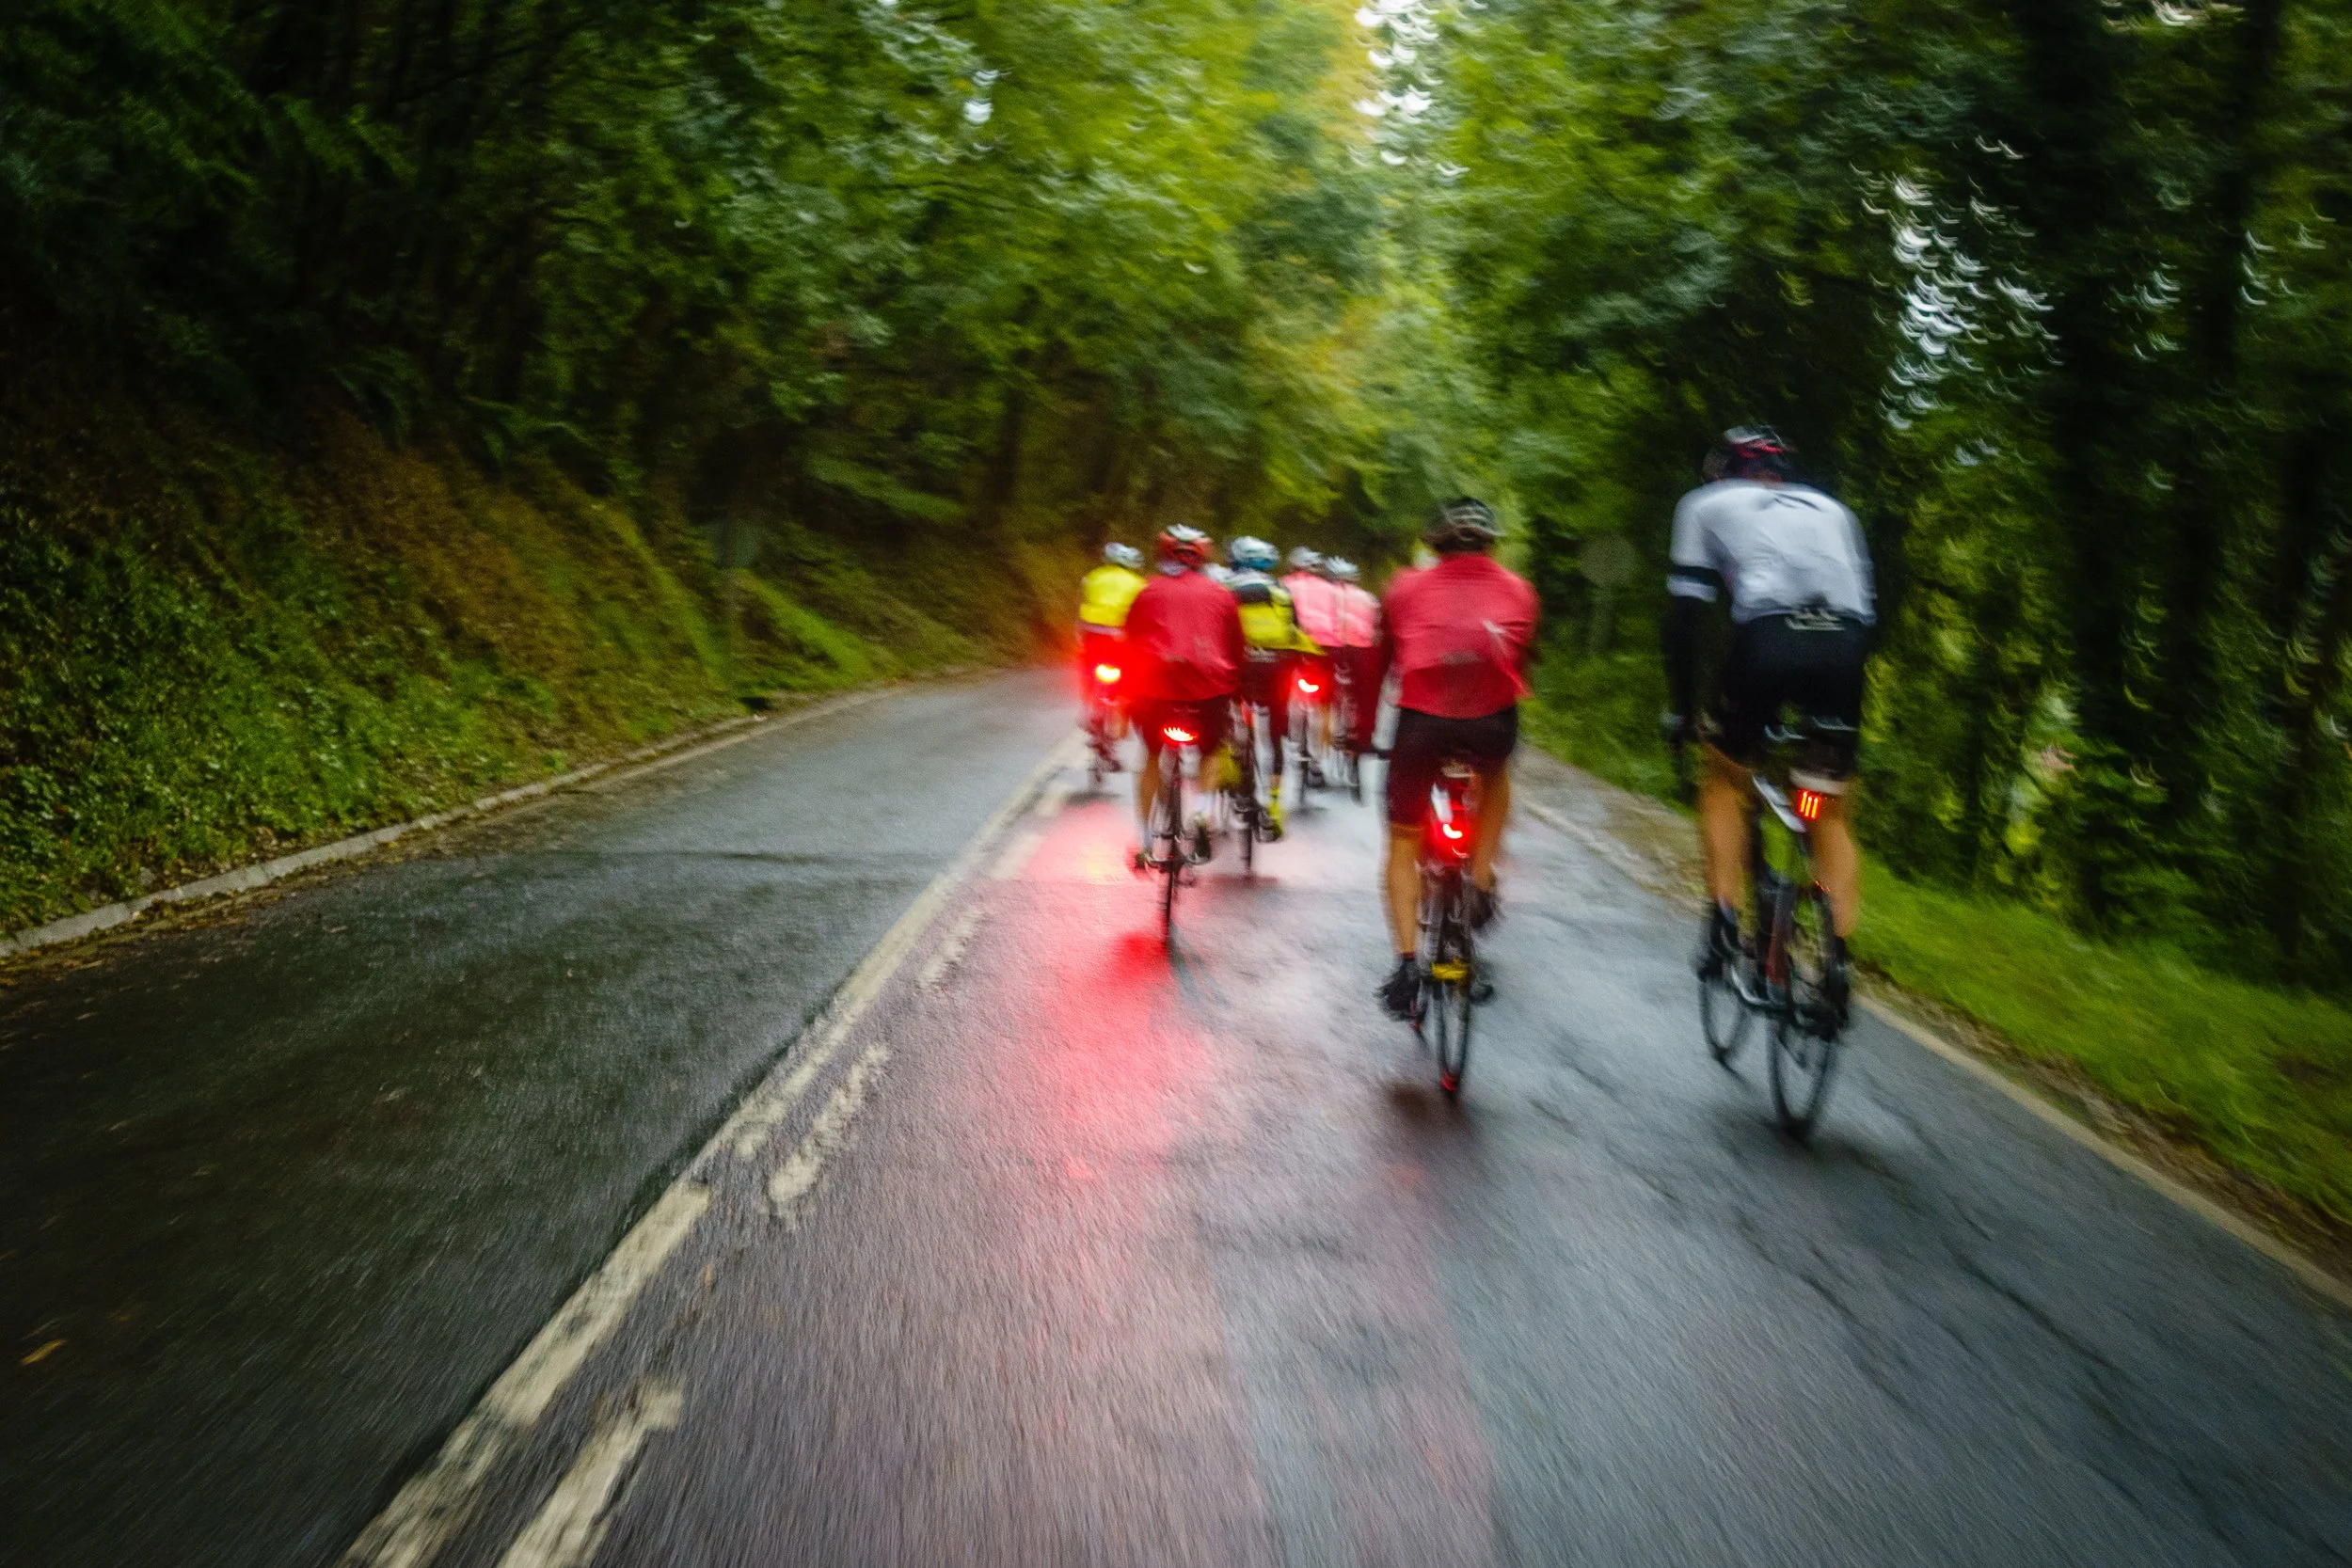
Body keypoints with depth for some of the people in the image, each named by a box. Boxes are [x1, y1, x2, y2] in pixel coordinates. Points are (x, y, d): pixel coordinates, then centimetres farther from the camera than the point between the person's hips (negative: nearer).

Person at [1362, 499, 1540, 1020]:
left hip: (1422, 719, -1)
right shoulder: (1517, 590, 23)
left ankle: (1407, 962, 7)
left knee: (1404, 839, 18)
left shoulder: (1406, 588, 22)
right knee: (1495, 775, 38)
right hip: (1492, 723, 1)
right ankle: (1481, 885, 27)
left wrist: (1362, 732, 38)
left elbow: (1378, 665, 27)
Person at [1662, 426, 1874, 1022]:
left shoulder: (1707, 504, 25)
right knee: (1832, 812, 14)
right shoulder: (1831, 509, 34)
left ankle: (1726, 922, 9)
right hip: (1845, 647, 3)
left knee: (1726, 778, 21)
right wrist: (1842, 674, 37)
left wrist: (1681, 708, 23)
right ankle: (1838, 959, 0)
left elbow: (1686, 613, 18)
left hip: (1768, 638, -2)